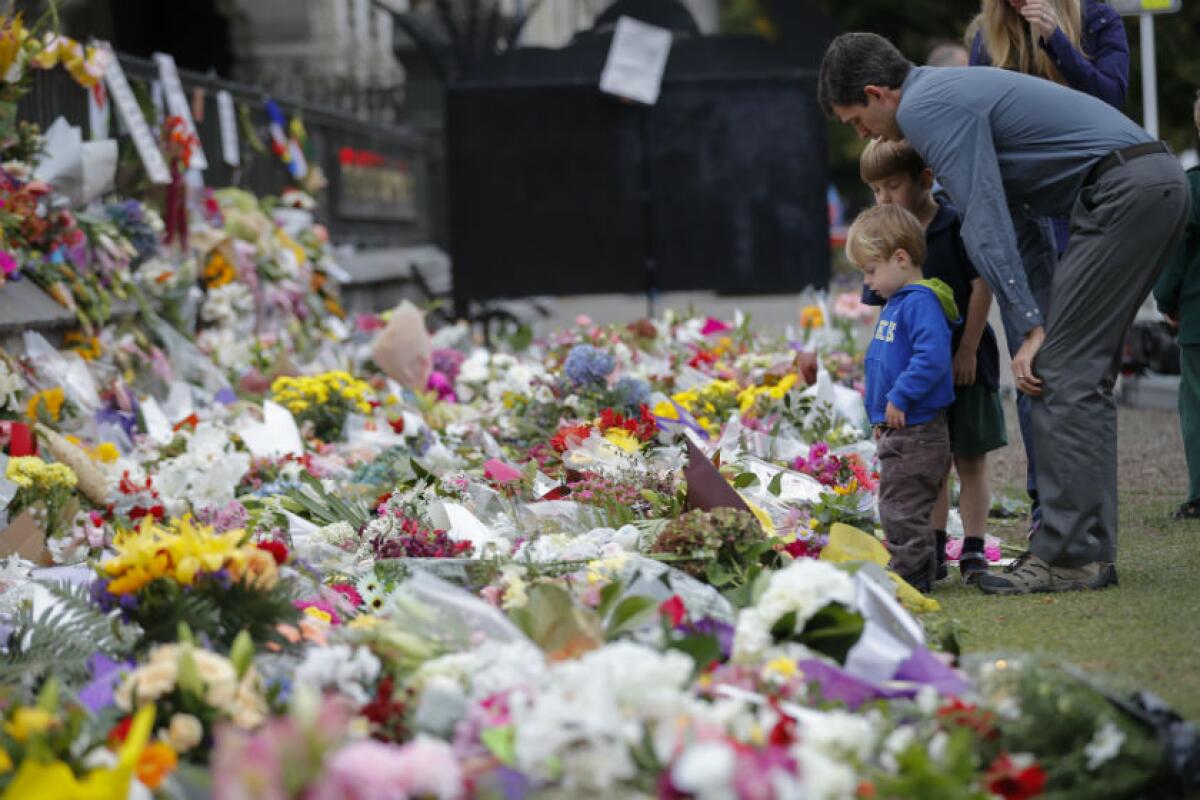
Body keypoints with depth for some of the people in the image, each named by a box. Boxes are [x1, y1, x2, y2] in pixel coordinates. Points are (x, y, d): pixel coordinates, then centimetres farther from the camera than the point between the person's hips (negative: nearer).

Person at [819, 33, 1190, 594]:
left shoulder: (925, 108, -7)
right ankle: (1090, 551, 12)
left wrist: (1030, 327, -15)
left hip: (1122, 191, -10)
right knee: (1085, 377, 12)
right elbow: (995, 214, 26)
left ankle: (1068, 558, -10)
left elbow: (984, 222, -14)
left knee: (1061, 373, -9)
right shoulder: (953, 90, 25)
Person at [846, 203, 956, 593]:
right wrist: (880, 416, 22)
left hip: (917, 431, -10)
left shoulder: (921, 302, -17)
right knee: (897, 508, 15)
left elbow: (932, 357, -29)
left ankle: (910, 574, -1)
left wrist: (899, 397, -24)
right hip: (897, 430, 10)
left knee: (902, 509, -7)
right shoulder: (895, 303, 15)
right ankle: (911, 575, 21)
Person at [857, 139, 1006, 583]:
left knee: (970, 459, 1)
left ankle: (973, 551, 4)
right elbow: (883, 309, 7)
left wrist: (967, 351, -14)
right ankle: (934, 552, 15)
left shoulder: (957, 226, -10)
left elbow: (982, 287, -12)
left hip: (966, 363, -5)